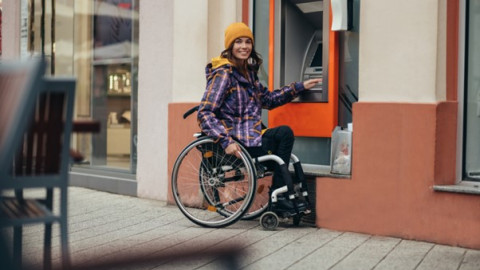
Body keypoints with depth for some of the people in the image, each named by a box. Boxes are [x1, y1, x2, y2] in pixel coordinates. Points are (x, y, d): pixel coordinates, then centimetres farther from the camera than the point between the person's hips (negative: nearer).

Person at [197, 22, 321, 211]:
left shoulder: (248, 72, 15)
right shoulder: (223, 74, -11)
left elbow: (268, 99, 23)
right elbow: (204, 114, -18)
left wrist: (300, 87, 17)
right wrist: (226, 141, -28)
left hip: (252, 136, 7)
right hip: (236, 142, -7)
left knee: (285, 133, -13)